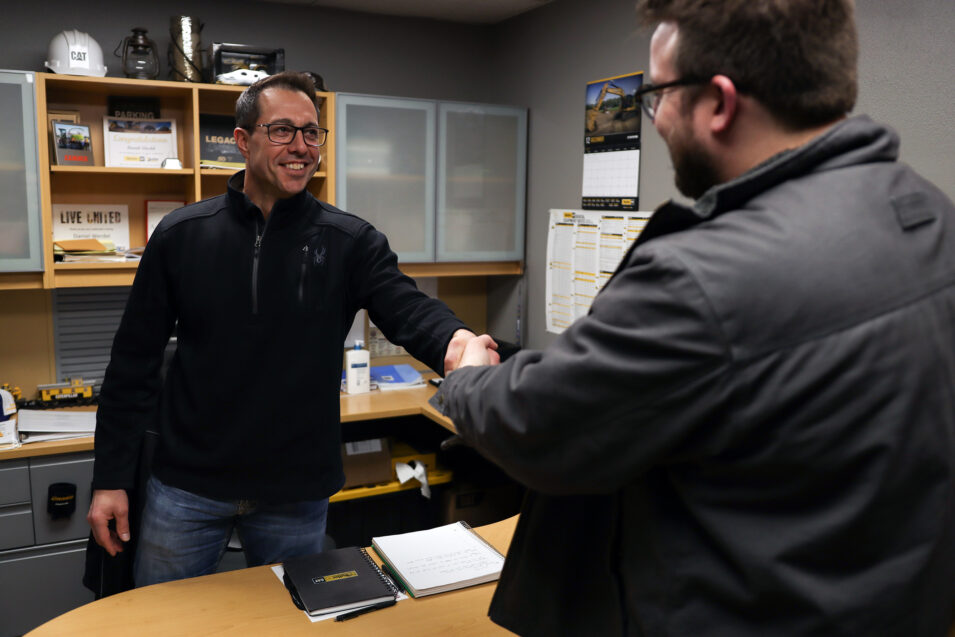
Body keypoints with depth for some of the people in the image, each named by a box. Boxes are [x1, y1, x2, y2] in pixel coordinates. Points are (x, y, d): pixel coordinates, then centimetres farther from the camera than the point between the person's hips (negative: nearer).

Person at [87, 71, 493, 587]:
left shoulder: (350, 242, -4)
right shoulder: (181, 235, -3)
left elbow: (407, 307, -20)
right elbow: (135, 362, 1)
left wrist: (452, 341, -45)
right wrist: (110, 478, 0)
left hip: (296, 495, 0)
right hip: (186, 487, 1)